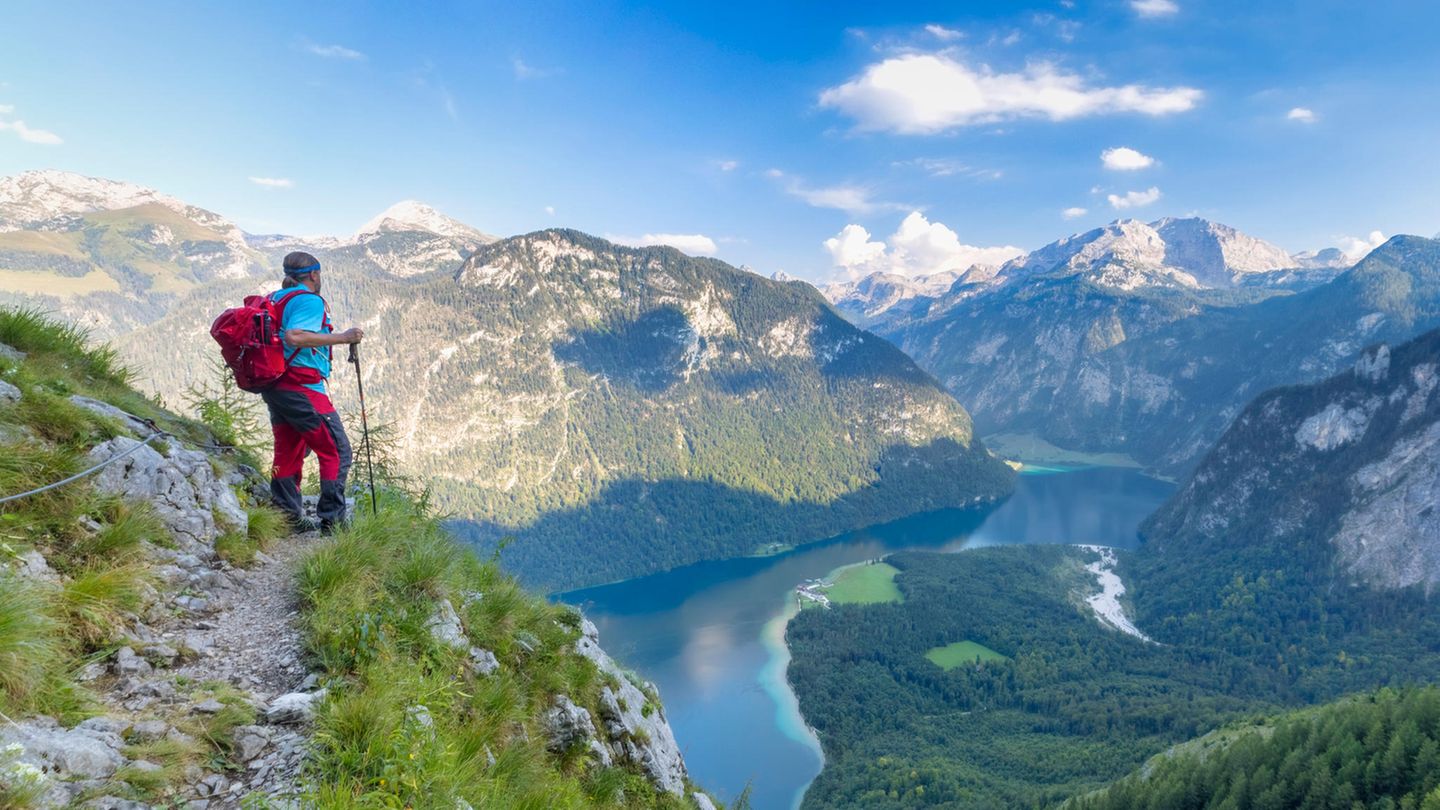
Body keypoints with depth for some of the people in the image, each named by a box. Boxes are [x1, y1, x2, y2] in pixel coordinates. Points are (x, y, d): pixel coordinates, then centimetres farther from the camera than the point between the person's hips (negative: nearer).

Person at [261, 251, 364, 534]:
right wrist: (341, 337, -24)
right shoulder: (310, 300, -11)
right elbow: (294, 337, -26)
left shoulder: (274, 298, 15)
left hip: (273, 387, 10)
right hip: (301, 388, -9)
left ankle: (290, 518, 21)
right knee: (337, 451, -2)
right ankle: (332, 520, -3)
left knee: (288, 454, 15)